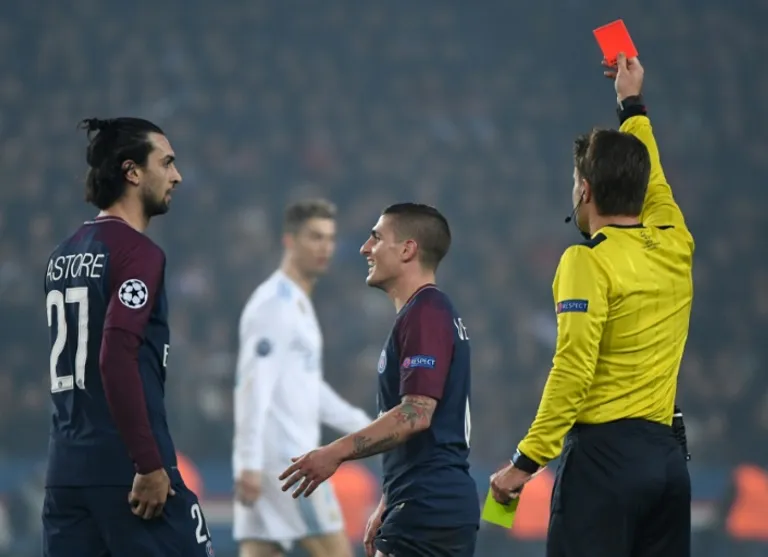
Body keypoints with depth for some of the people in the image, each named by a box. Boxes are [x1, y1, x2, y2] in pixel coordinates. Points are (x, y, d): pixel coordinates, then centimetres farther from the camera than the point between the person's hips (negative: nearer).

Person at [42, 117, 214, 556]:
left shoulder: (64, 256, 15)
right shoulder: (138, 252, -9)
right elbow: (117, 357, -20)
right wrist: (150, 465, -19)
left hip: (66, 469, 8)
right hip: (128, 469, -8)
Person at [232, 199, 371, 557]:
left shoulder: (299, 305, 21)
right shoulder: (275, 304, -10)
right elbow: (253, 387, -18)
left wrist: (366, 427, 25)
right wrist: (250, 464, -24)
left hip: (294, 457, 9)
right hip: (280, 458, -9)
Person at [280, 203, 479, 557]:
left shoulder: (425, 315, -13)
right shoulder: (429, 313, 19)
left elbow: (415, 415, -22)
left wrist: (337, 452, -19)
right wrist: (387, 507, 26)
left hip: (426, 511, -10)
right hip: (447, 506, 10)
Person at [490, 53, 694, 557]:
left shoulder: (590, 262, -9)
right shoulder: (675, 247, 10)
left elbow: (572, 372, -16)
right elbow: (652, 182, 32)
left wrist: (527, 461, -13)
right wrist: (633, 105, 46)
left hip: (604, 451, -7)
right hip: (668, 455, 7)